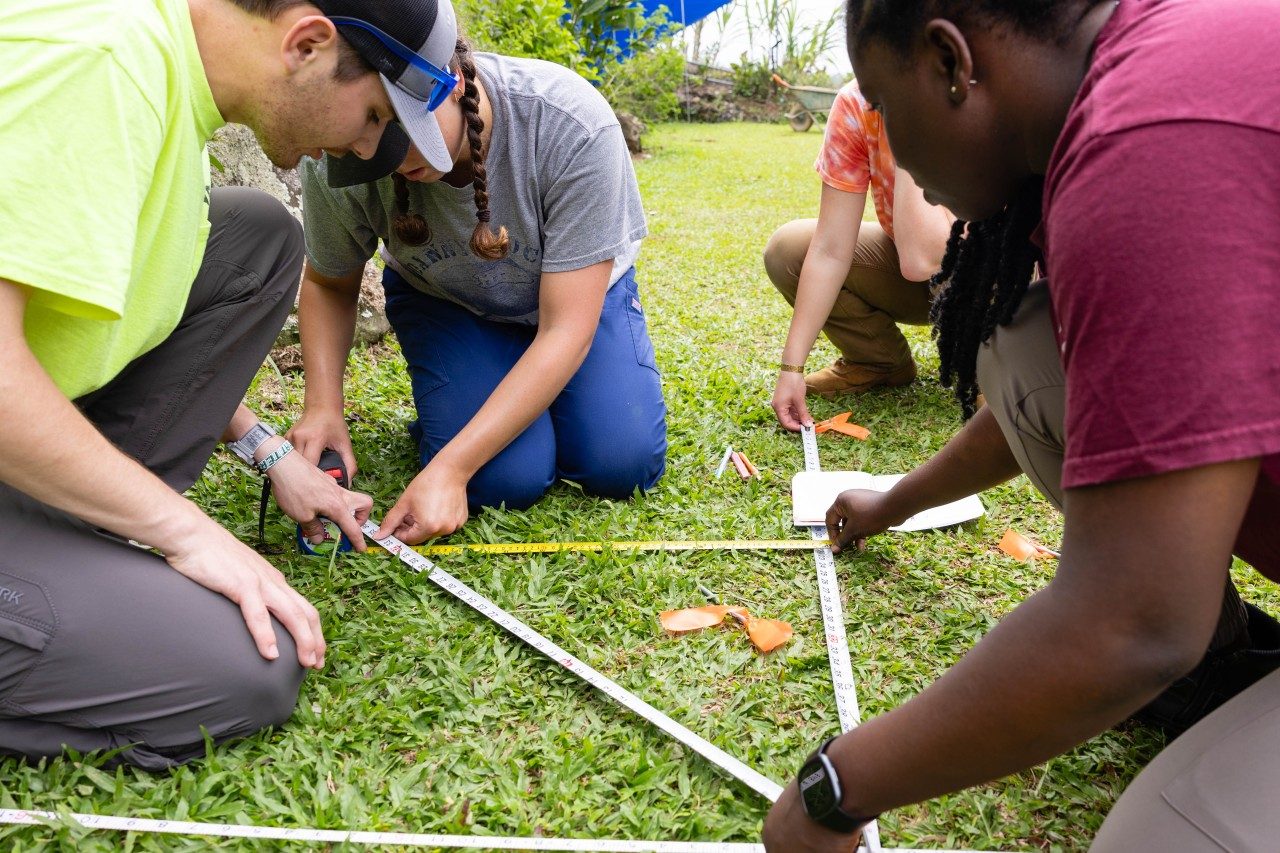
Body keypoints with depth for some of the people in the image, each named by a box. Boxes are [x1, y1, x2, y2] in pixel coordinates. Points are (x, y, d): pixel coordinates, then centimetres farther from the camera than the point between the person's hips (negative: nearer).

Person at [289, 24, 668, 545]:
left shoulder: (573, 126, -35)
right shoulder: (336, 164, -27)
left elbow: (565, 331, -32)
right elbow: (328, 286, -5)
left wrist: (450, 467, -37)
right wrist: (323, 406, -22)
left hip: (576, 290, 0)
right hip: (444, 303, 1)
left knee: (621, 467, -20)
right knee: (503, 481, -22)